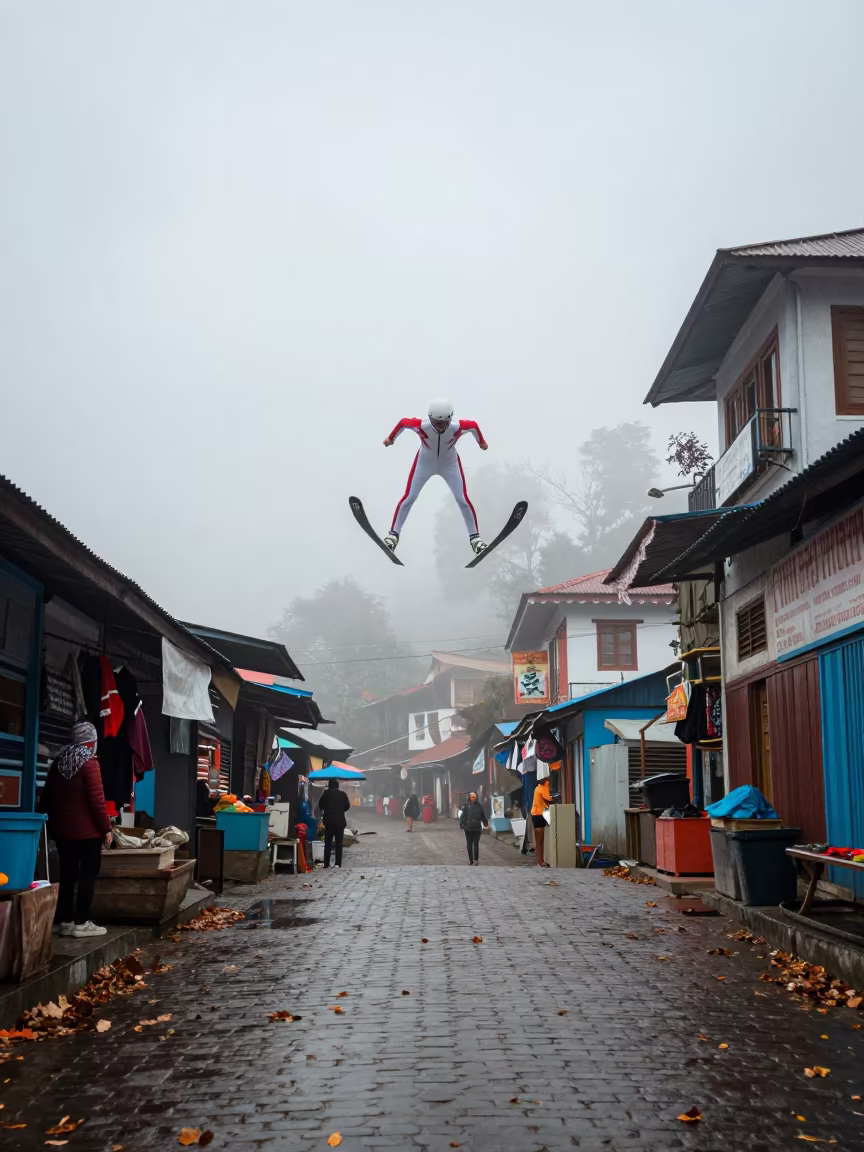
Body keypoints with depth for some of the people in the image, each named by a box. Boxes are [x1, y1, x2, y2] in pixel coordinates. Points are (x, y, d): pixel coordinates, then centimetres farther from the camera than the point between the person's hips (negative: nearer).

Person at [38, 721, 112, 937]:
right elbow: (97, 799, -17)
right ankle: (81, 923, -2)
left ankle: (66, 921, 13)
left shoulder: (58, 762, 11)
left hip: (62, 830, 7)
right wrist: (107, 828, -11)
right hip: (87, 830, -7)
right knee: (88, 875, -1)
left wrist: (51, 825, 23)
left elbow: (46, 798, 15)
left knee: (67, 875, 11)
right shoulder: (89, 763, -12)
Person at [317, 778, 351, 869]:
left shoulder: (326, 794, -5)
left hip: (329, 821, 0)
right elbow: (347, 806, 2)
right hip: (340, 821, 0)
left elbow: (320, 805, 1)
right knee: (338, 843, 5)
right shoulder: (342, 794, -2)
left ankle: (326, 863, 4)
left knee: (327, 843, 7)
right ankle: (338, 863, -1)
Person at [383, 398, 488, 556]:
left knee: (462, 500, -3)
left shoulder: (457, 427, -35)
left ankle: (474, 537, 12)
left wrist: (481, 441, 8)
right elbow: (403, 422, -16)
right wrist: (391, 438, 4)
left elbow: (473, 425, -12)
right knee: (409, 498, 0)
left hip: (450, 464, 0)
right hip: (425, 462, 0)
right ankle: (394, 533, 16)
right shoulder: (422, 426, -36)